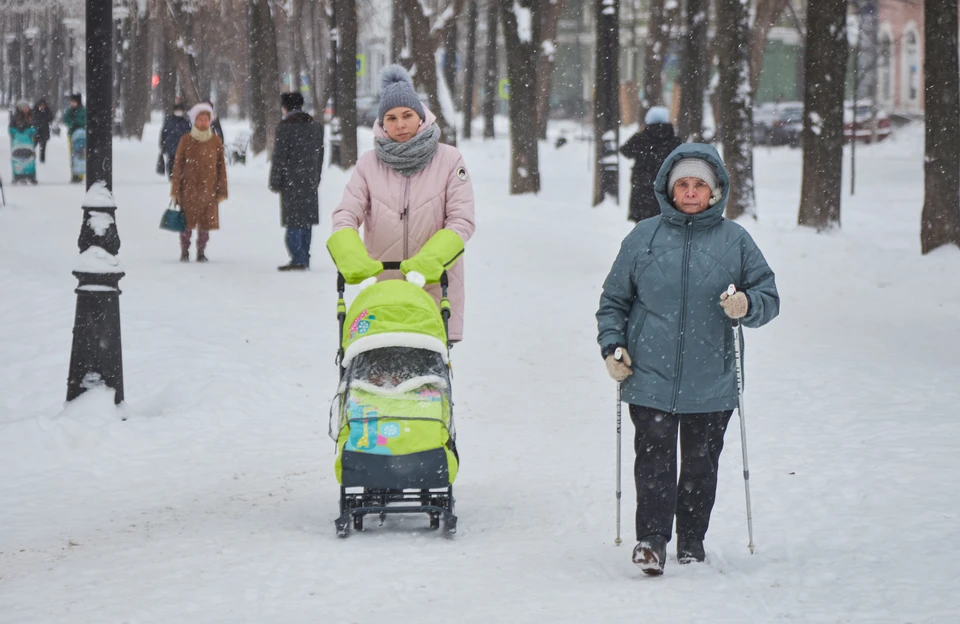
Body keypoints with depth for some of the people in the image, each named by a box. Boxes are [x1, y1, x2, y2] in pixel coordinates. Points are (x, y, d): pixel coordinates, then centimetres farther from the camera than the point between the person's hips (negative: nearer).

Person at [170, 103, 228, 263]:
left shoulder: (216, 141, 3)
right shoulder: (185, 140, -1)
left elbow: (221, 167, 5)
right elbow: (177, 166, 0)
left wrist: (222, 191, 2)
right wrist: (175, 190, -3)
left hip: (208, 189, 1)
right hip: (188, 189, -1)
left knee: (205, 222, 3)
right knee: (187, 222, 2)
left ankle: (201, 252, 14)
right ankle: (184, 252, 14)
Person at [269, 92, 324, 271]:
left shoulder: (285, 126, -9)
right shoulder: (315, 125, 11)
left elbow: (279, 156, -9)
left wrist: (275, 182, -5)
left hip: (291, 180, -6)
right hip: (310, 180, 6)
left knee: (293, 220, -5)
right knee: (307, 220, 9)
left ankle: (298, 259, -10)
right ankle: (304, 258, 11)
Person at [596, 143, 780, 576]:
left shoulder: (734, 241, 5)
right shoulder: (644, 237, 6)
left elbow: (769, 296, 8)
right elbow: (614, 299, 14)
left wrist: (748, 305, -14)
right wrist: (612, 346, 2)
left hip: (712, 383, 1)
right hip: (650, 378, -1)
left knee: (701, 463, 8)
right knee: (654, 459, -9)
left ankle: (691, 539, 21)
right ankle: (651, 538, -6)